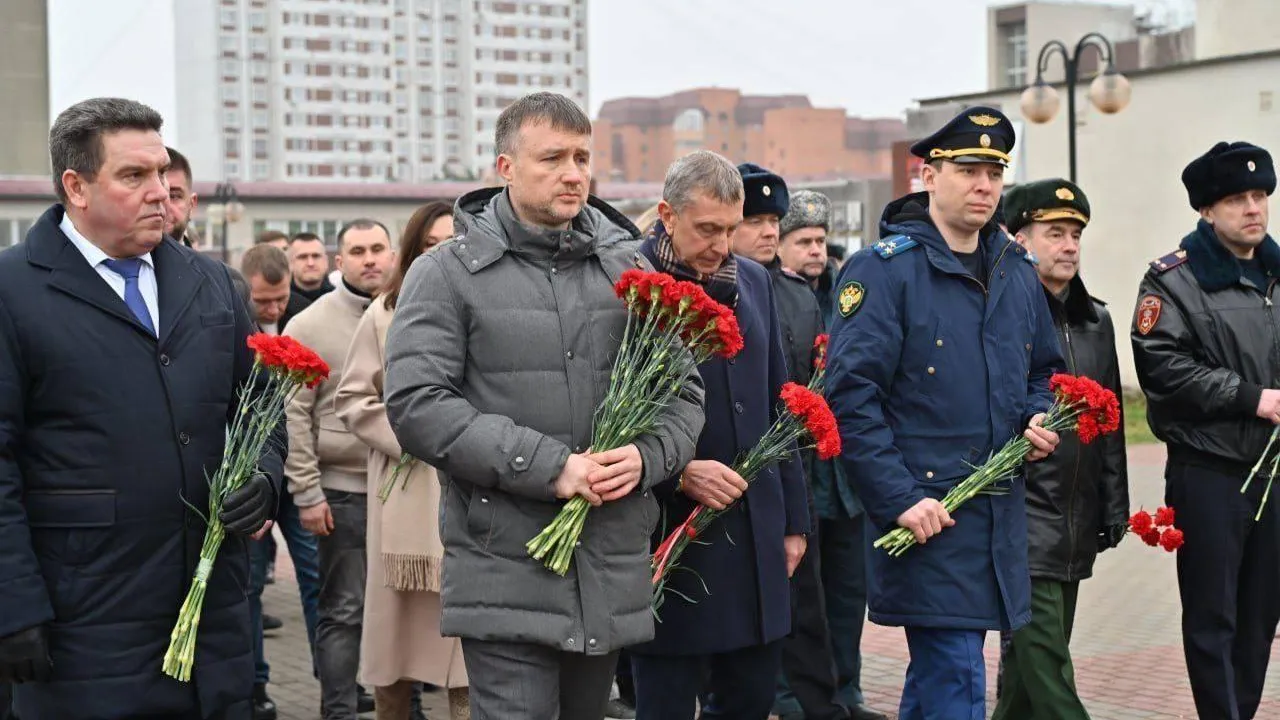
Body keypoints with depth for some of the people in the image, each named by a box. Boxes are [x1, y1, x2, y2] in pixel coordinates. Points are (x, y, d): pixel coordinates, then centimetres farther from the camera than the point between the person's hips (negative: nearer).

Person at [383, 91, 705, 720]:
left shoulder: (629, 269, 11)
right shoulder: (448, 274, -1)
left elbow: (683, 391, 14)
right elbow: (417, 406, -12)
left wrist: (646, 456, -9)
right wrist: (548, 467, -18)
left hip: (613, 572, 4)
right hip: (505, 574, -4)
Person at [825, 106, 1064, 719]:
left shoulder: (1017, 272, 13)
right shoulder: (882, 269, -9)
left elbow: (1043, 370, 27)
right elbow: (851, 397, -15)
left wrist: (1037, 420, 4)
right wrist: (899, 498, -19)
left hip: (1001, 514, 7)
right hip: (925, 514, -7)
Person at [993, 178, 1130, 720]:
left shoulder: (1096, 320, 14)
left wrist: (1114, 506, 15)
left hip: (1078, 520, 7)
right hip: (1019, 509, -7)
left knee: (1034, 652, 15)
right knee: (1045, 656, -10)